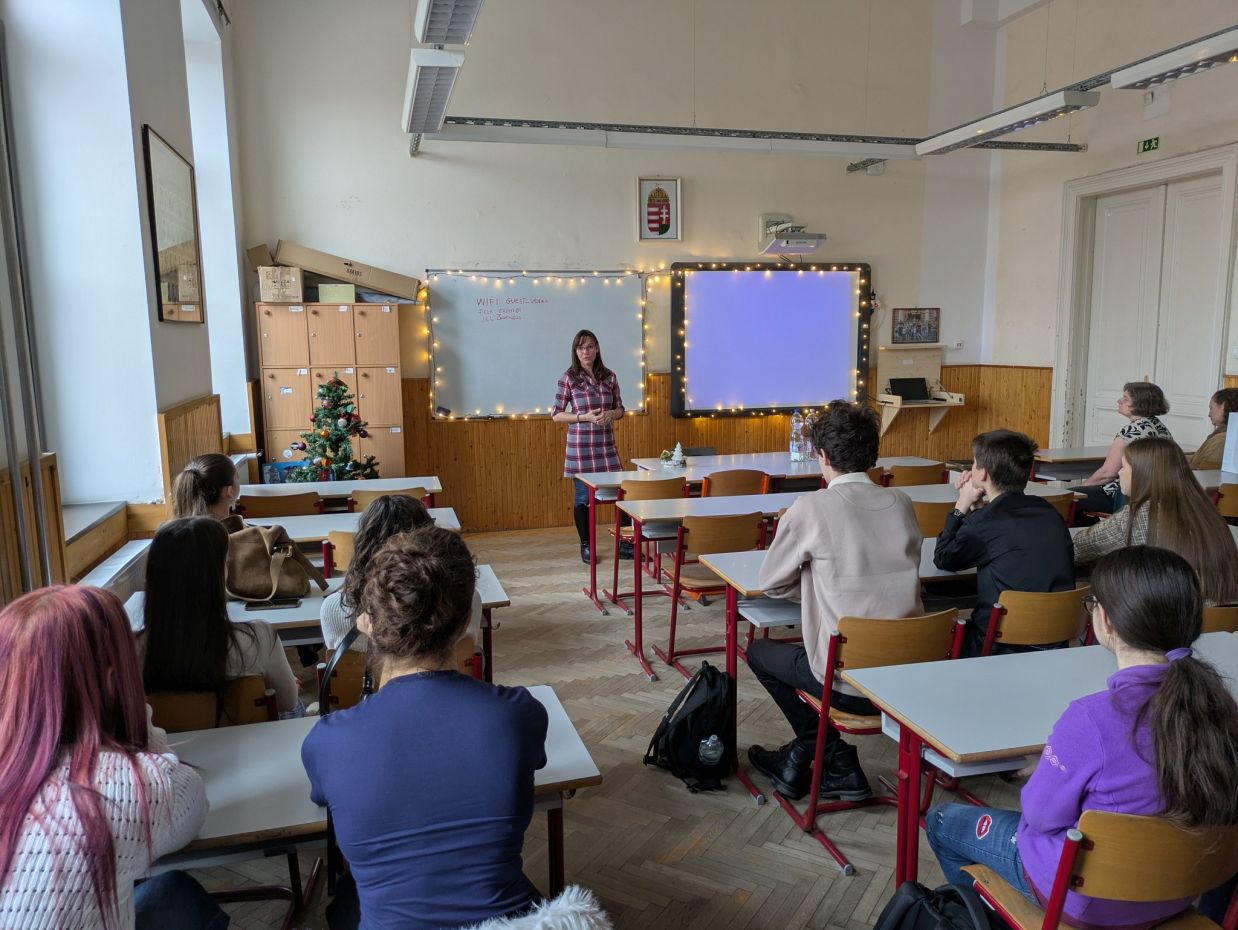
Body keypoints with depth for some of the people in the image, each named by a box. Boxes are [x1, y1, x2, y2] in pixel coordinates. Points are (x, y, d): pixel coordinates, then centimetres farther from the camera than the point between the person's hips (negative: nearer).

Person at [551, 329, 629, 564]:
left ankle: (625, 544, 14)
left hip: (607, 445, 3)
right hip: (580, 446, -3)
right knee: (582, 497, 5)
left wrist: (610, 414, -10)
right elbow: (556, 414, -3)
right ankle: (586, 546, 19)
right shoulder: (568, 378, -4)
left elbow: (620, 409, 13)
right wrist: (584, 417, -15)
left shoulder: (609, 377, 5)